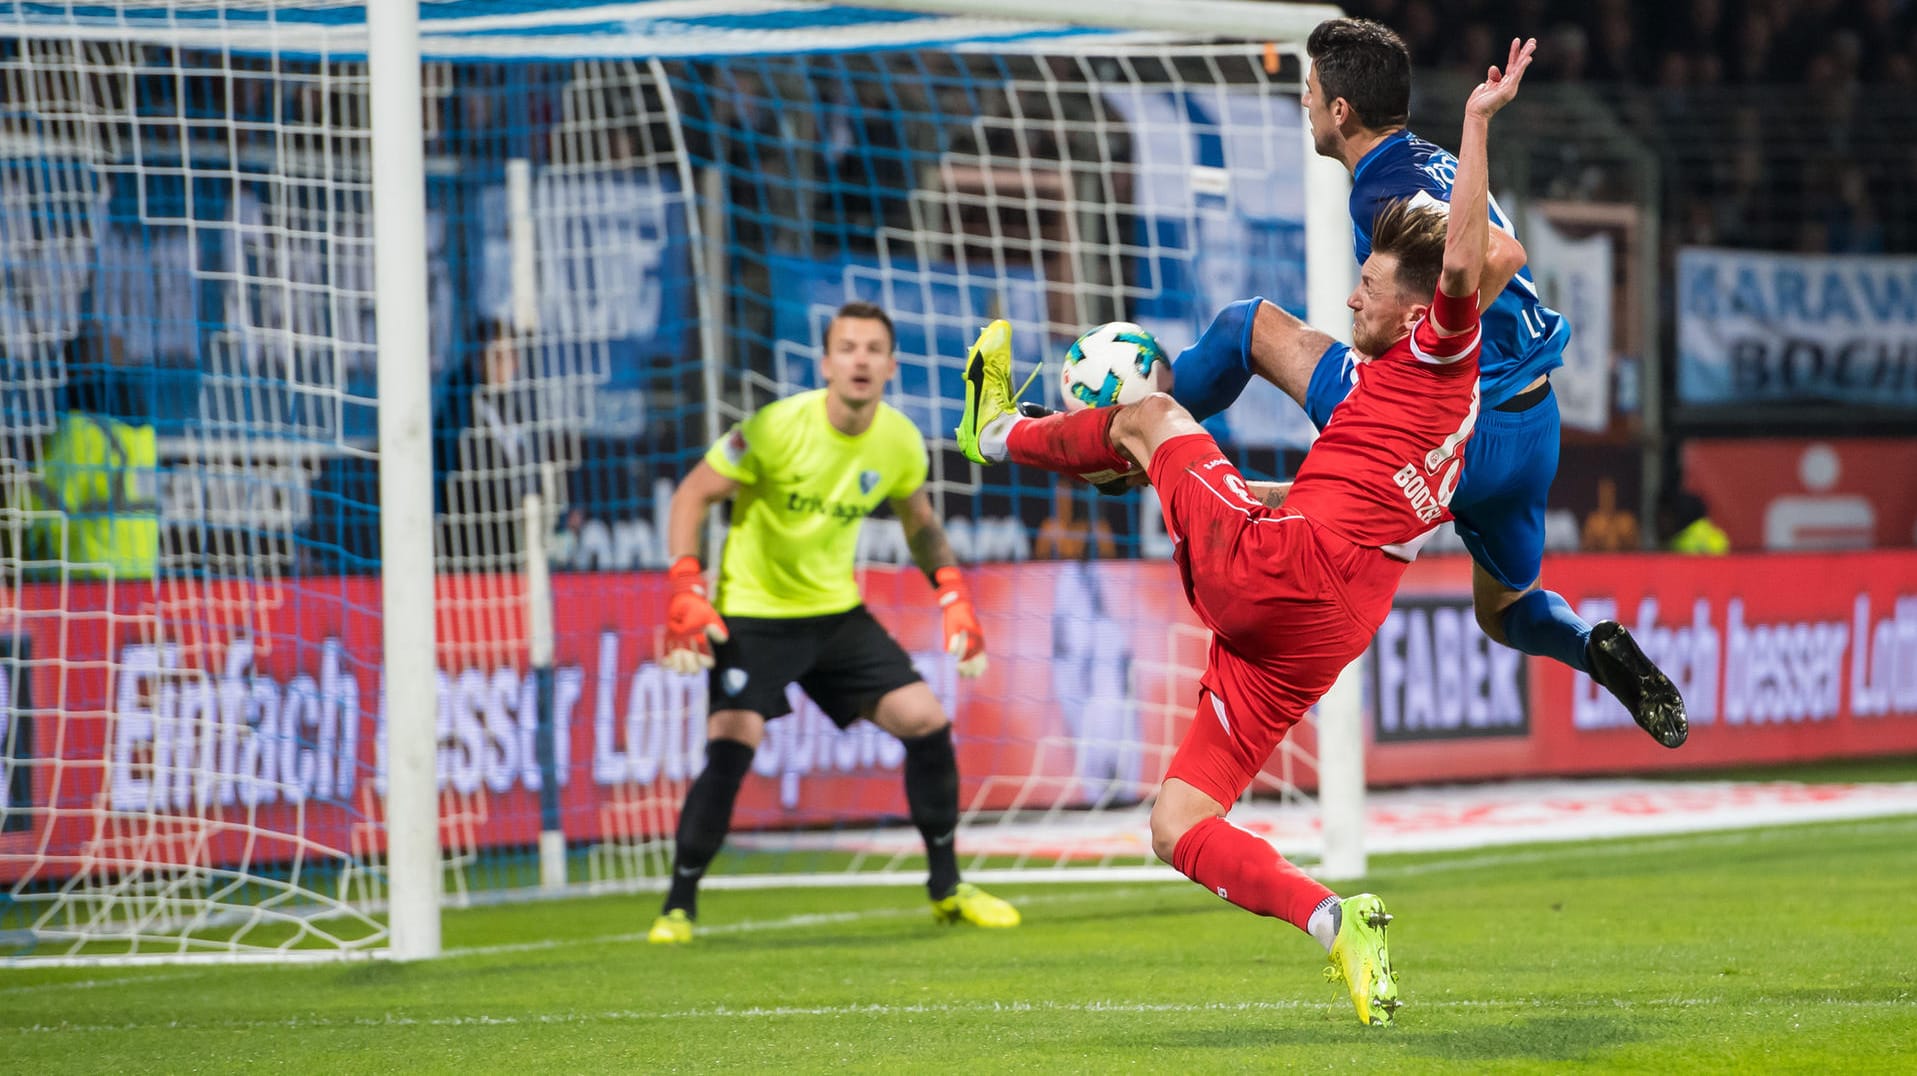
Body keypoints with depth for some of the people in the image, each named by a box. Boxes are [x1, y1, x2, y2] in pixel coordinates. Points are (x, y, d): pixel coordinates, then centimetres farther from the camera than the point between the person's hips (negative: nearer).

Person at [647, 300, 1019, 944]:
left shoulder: (901, 443, -6)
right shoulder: (777, 428, -21)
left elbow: (920, 522, 15)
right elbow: (692, 495, -12)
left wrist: (953, 596, 3)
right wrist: (685, 592, -22)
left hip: (837, 611, 5)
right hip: (752, 612, -5)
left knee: (926, 721, -4)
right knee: (731, 746, -21)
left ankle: (946, 889, 13)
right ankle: (678, 907, -6)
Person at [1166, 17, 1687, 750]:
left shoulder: (1385, 193, -16)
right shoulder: (1437, 167, 13)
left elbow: (1501, 254, -32)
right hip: (1532, 431, 9)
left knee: (1248, 326, 3)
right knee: (1503, 610, 29)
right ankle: (1602, 652, 1)